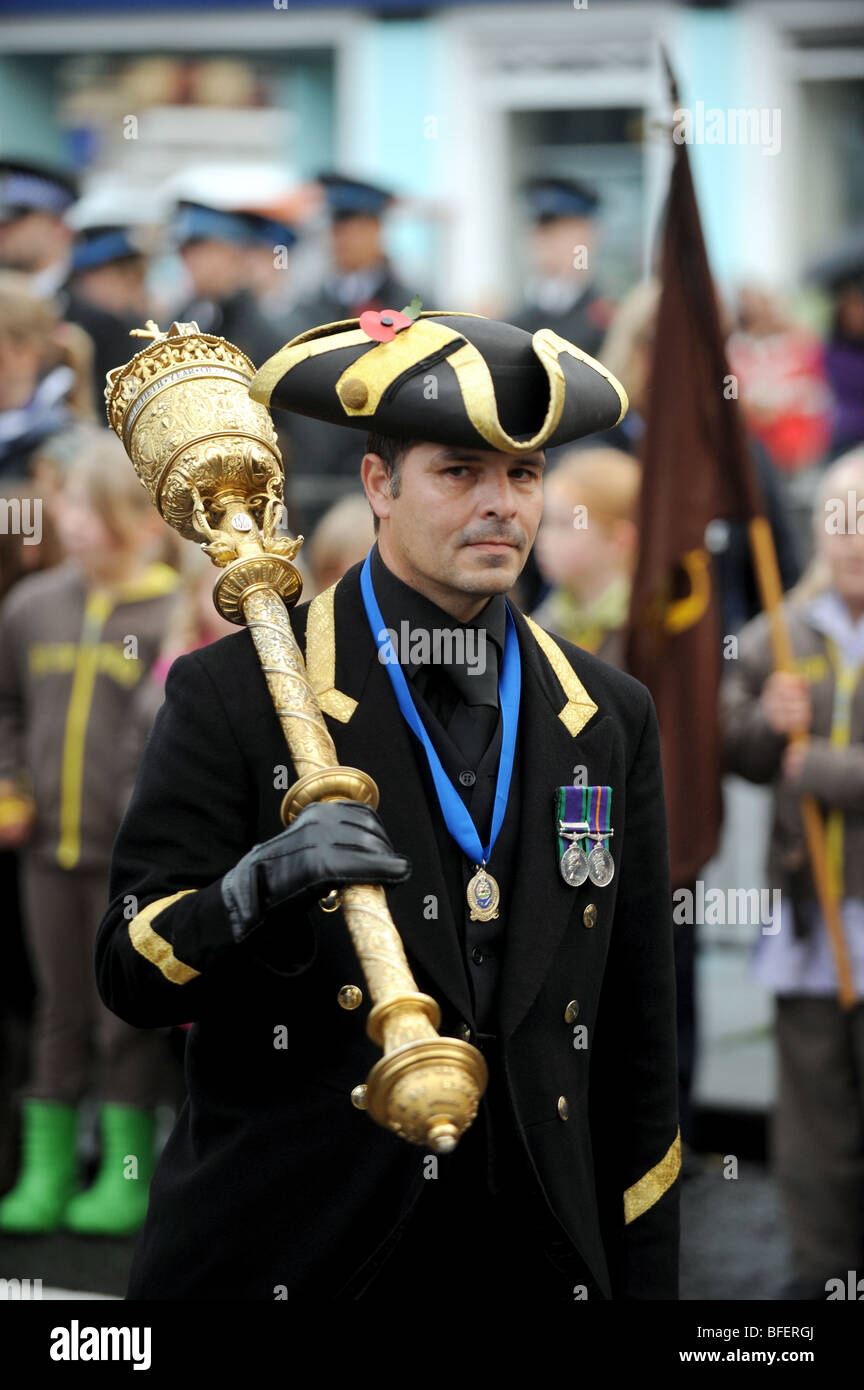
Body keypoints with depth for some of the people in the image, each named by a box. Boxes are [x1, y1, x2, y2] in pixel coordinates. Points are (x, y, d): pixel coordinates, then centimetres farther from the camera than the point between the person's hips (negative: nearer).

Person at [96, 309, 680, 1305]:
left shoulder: (610, 720, 8)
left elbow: (636, 1036, 11)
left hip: (526, 1257, 3)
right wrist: (258, 888, -28)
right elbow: (132, 977, -8)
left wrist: (642, 1276, 9)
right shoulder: (237, 694, -5)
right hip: (288, 1258, -3)